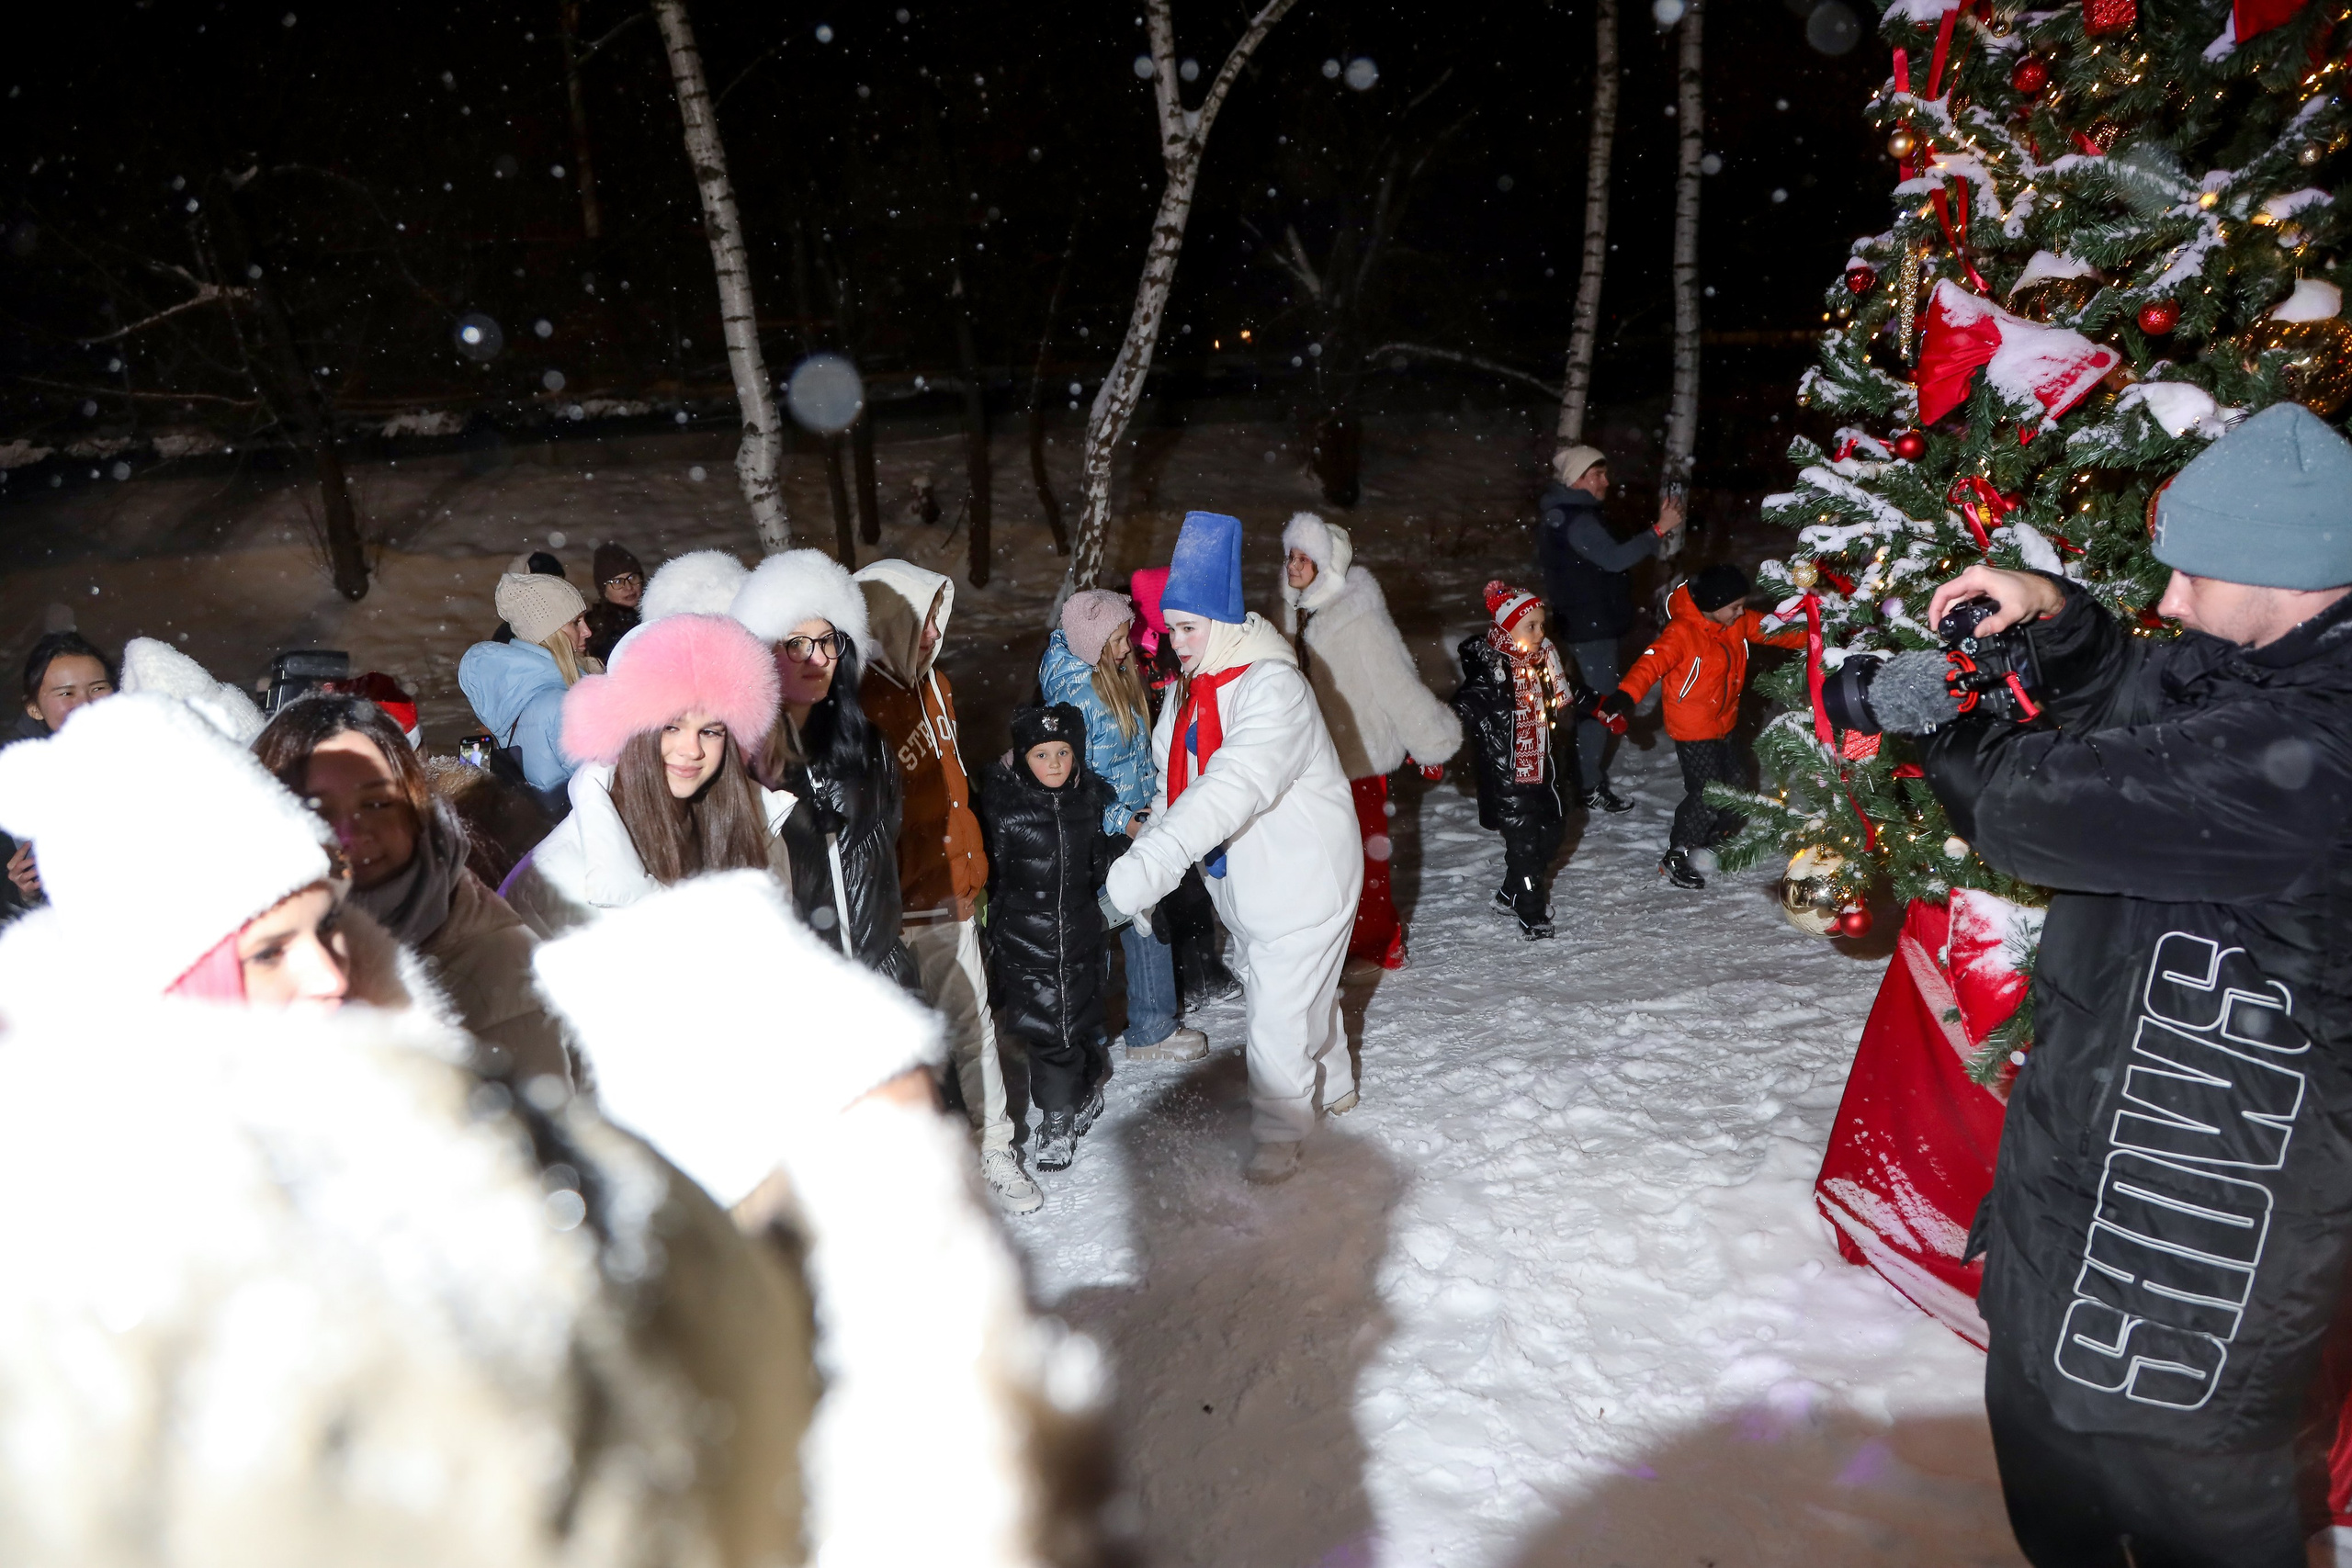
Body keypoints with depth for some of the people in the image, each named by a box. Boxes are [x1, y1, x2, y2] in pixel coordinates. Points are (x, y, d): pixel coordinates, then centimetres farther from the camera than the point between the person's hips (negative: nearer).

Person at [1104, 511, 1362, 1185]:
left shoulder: (1273, 686, -27)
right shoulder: (1192, 689, 2)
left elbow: (1234, 787, -41)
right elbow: (1176, 785, 9)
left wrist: (1149, 863, -50)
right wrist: (1144, 855, -4)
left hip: (1303, 878, -8)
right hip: (1243, 878, 8)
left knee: (1280, 1011, 0)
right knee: (1302, 990, 25)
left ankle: (1278, 1130, 22)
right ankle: (1333, 1086, 47)